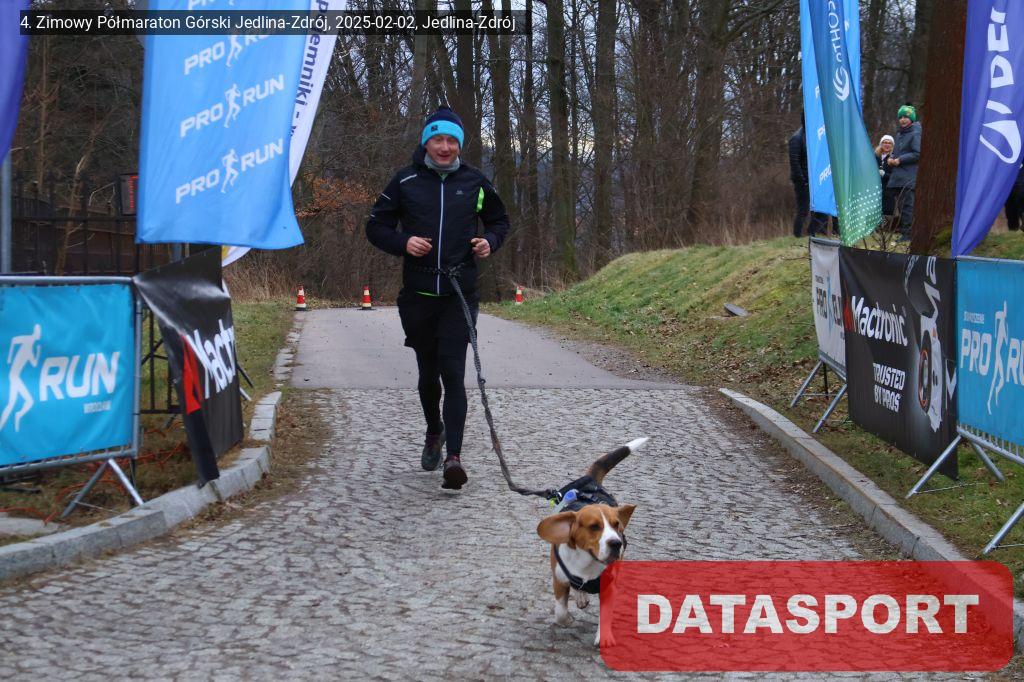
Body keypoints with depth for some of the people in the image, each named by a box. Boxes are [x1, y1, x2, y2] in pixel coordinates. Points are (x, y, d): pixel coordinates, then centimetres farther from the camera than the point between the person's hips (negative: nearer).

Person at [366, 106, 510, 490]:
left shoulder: (474, 182, 7)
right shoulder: (405, 182, 4)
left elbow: (499, 220, 22)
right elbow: (376, 226, 9)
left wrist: (490, 241, 0)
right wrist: (404, 242, -10)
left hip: (460, 294, -1)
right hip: (418, 295, 1)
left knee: (453, 373, -12)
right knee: (428, 373, 13)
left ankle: (454, 456, -17)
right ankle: (434, 433, 40)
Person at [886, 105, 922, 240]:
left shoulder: (916, 134, -7)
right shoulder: (899, 134, 20)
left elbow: (918, 154, -14)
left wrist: (900, 160, -14)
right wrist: (890, 158, 7)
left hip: (908, 177, -9)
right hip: (896, 177, 9)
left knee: (907, 205, -11)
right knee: (899, 203, 10)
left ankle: (906, 233, -11)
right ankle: (902, 229, 17)